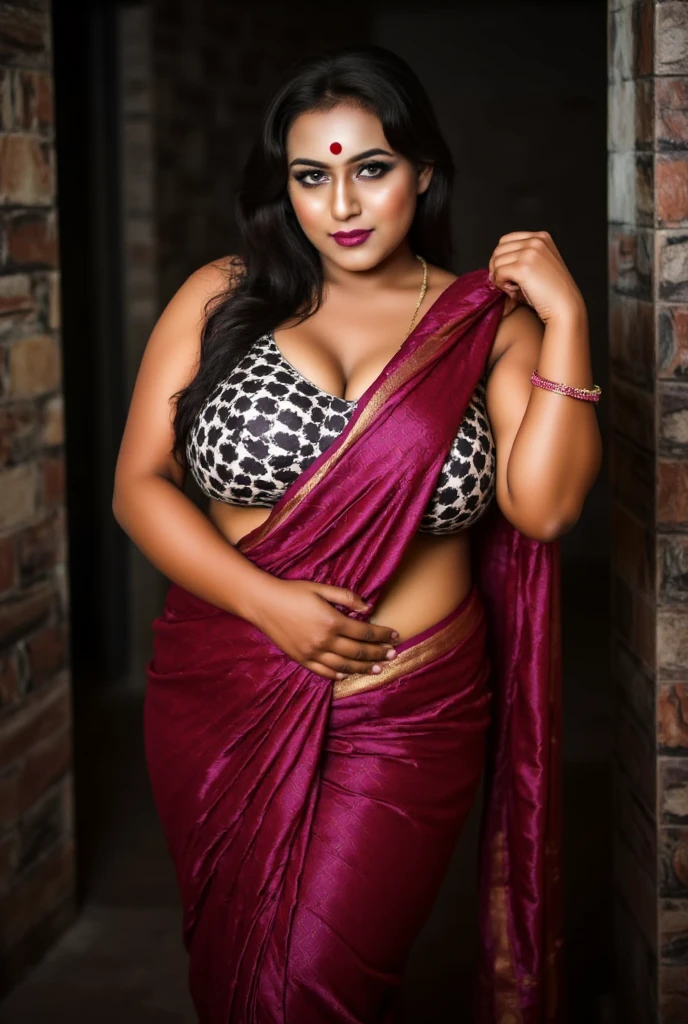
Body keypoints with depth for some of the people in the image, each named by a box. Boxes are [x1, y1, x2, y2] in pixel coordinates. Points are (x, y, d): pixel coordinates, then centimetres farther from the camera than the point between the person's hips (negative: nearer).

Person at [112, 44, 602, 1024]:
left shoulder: (488, 325, 0)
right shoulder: (223, 298, 1)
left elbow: (544, 504, -13)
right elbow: (140, 482, -2)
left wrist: (565, 319, -16)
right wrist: (269, 603, -15)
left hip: (408, 717, -1)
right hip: (224, 701, 2)